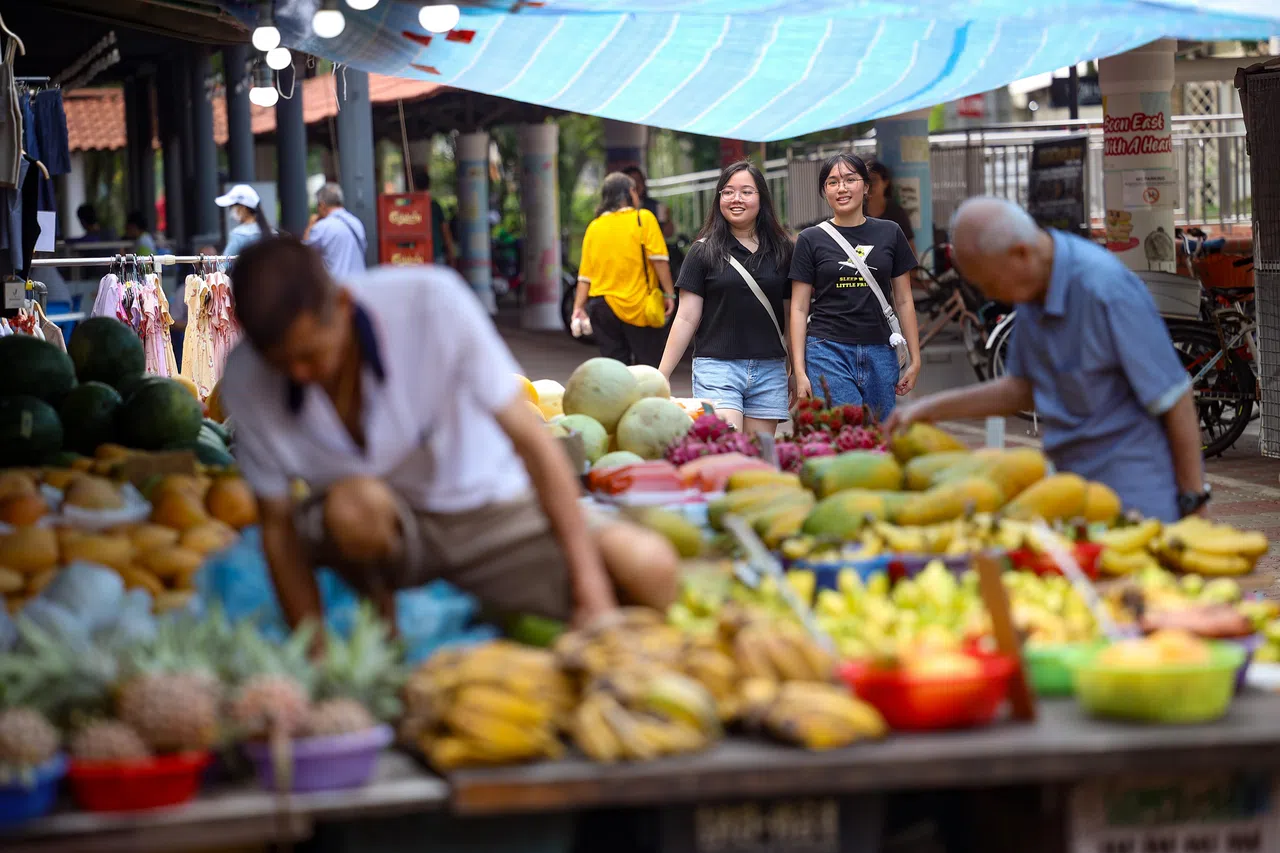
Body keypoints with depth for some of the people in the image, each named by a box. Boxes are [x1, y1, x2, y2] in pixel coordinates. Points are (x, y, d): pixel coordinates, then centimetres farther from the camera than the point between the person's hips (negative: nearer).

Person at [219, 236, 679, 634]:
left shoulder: (430, 303, -25)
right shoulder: (246, 383, -19)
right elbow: (278, 528, -9)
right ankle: (381, 619, -2)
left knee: (650, 570, -23)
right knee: (353, 503, -37)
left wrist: (590, 588, -19)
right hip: (381, 526, 0)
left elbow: (530, 438, -19)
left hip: (482, 506, 0)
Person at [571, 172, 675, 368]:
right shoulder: (643, 219, -3)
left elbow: (585, 273, 6)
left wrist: (578, 307, 5)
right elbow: (659, 259, -12)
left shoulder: (594, 227, 10)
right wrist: (669, 294, -8)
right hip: (638, 307, -4)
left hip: (602, 306, 4)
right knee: (650, 370, 1)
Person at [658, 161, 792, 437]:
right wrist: (662, 375, -2)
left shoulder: (782, 250, 9)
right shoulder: (704, 252, 3)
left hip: (769, 370, 3)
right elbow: (687, 318, 3)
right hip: (717, 366, -2)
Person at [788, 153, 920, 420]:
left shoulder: (890, 234, 9)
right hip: (827, 351, -3)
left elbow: (903, 301, 12)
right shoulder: (811, 240, 4)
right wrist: (799, 370, -4)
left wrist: (915, 359, 8)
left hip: (880, 353, 3)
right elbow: (799, 308, 3)